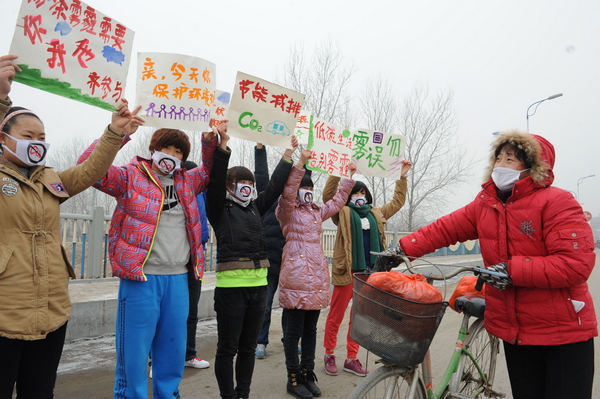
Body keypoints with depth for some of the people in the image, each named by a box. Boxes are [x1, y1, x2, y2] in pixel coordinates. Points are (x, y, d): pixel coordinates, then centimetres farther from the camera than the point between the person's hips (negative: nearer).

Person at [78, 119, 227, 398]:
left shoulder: (186, 182, 14)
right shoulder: (131, 176, 0)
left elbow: (210, 171, 27)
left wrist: (212, 142, 10)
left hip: (178, 278, 5)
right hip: (141, 278, -5)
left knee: (173, 351, 15)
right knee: (134, 351, 3)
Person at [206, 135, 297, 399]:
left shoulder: (255, 208, 16)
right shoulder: (219, 208, 1)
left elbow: (274, 187, 18)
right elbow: (215, 181, -13)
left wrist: (288, 154, 17)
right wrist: (222, 147, -22)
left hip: (258, 283, 6)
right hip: (230, 285, -5)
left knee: (248, 347, 15)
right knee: (228, 348, 4)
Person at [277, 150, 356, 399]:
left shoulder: (316, 212, 20)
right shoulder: (287, 211, -1)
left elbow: (338, 201, 30)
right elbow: (288, 192, -20)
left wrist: (349, 176, 29)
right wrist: (300, 163, -27)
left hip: (317, 275, 7)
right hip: (296, 276, -7)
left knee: (310, 329, 13)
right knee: (294, 330, 0)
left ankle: (308, 374, 24)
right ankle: (293, 378, 12)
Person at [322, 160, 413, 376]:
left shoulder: (376, 214, 18)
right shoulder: (343, 213, 3)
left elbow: (397, 202, 28)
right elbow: (328, 195, -11)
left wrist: (402, 177, 25)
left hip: (368, 271, 5)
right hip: (347, 270, -5)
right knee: (336, 314, 3)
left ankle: (352, 358, 22)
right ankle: (329, 354, 19)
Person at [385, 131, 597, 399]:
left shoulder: (557, 202, -14)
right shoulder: (484, 205, 4)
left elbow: (577, 263, -21)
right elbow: (444, 229, 4)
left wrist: (512, 270, -24)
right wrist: (402, 250, -4)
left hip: (563, 330, -5)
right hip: (514, 329, 5)